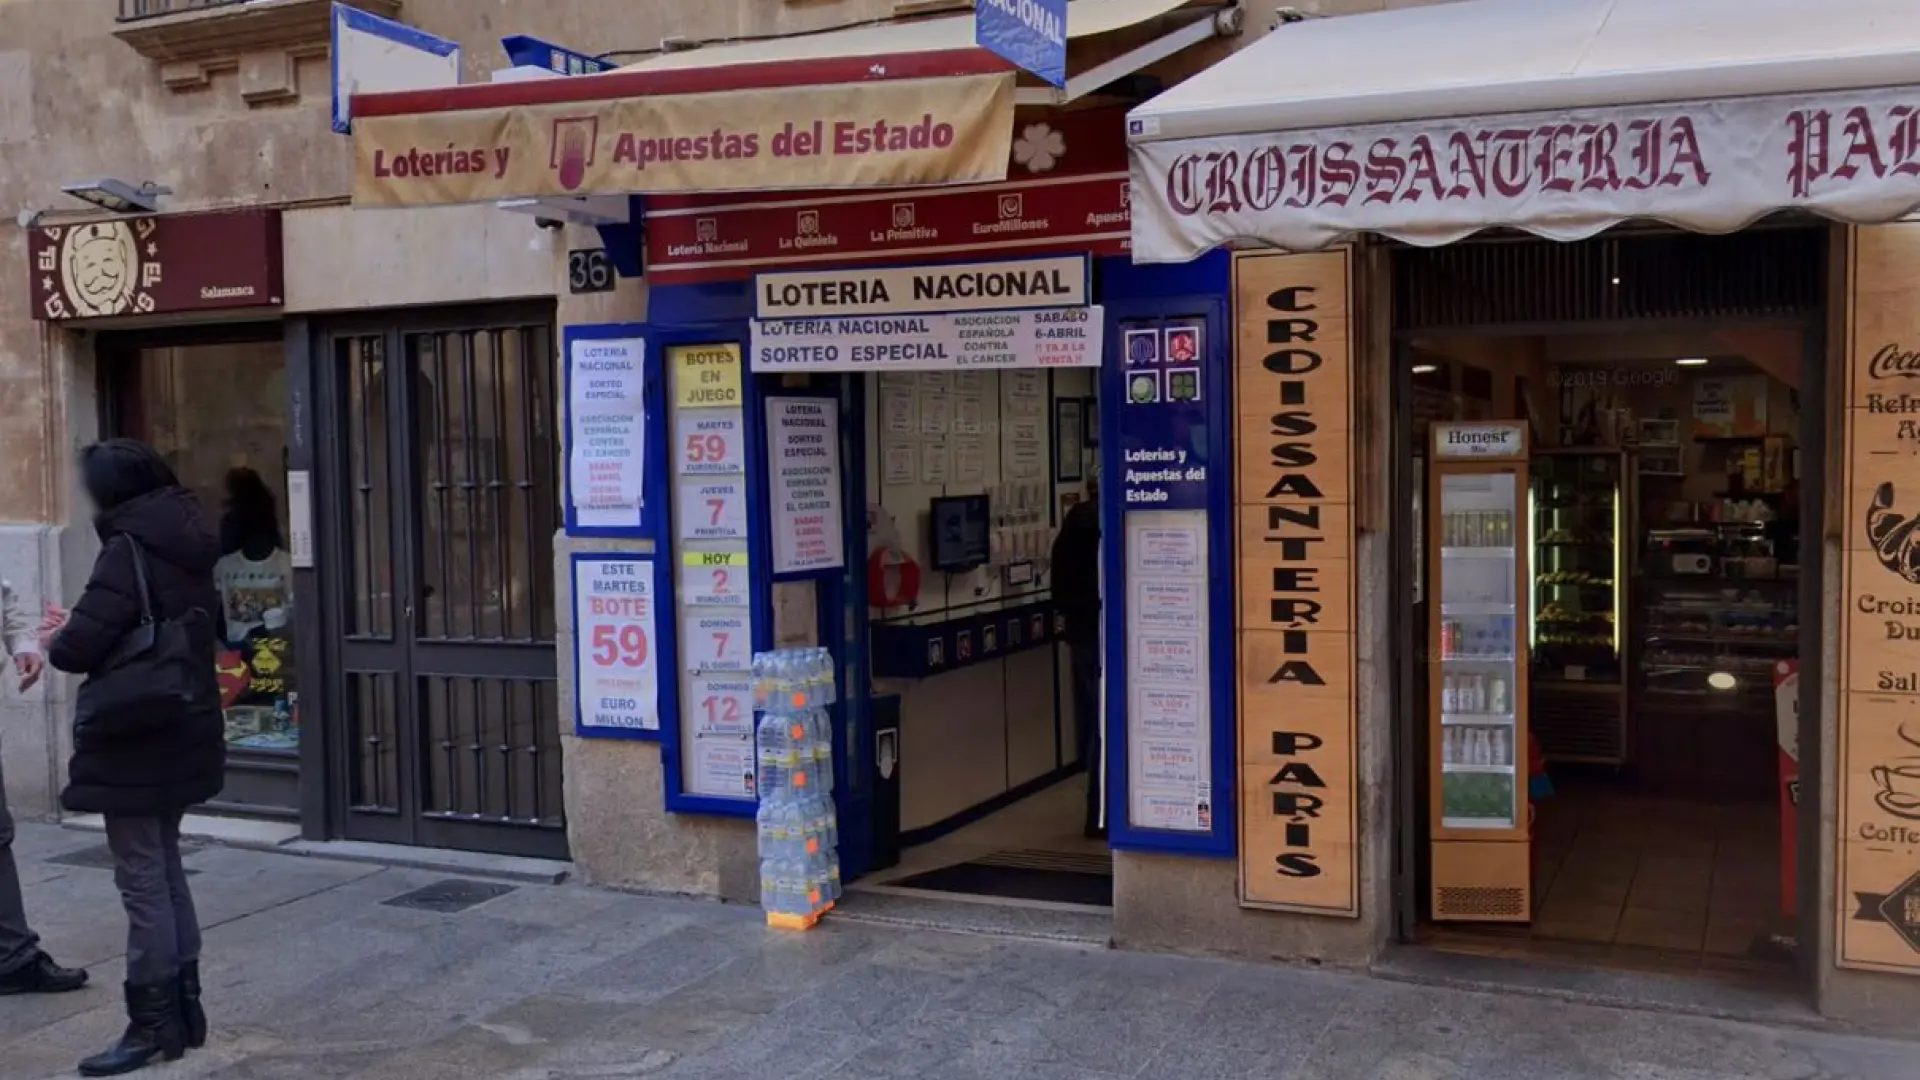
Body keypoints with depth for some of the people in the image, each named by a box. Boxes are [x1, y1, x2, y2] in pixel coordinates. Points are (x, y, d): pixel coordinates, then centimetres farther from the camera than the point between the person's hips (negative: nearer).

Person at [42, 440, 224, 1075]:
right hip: (183, 734, 9)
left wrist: (56, 639, 1)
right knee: (166, 870, 18)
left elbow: (80, 650, -24)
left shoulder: (128, 550, -18)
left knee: (142, 881, -1)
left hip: (136, 741, -9)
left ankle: (153, 1026, 6)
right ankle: (183, 1009, 24)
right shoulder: (188, 548, 8)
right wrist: (81, 626, 16)